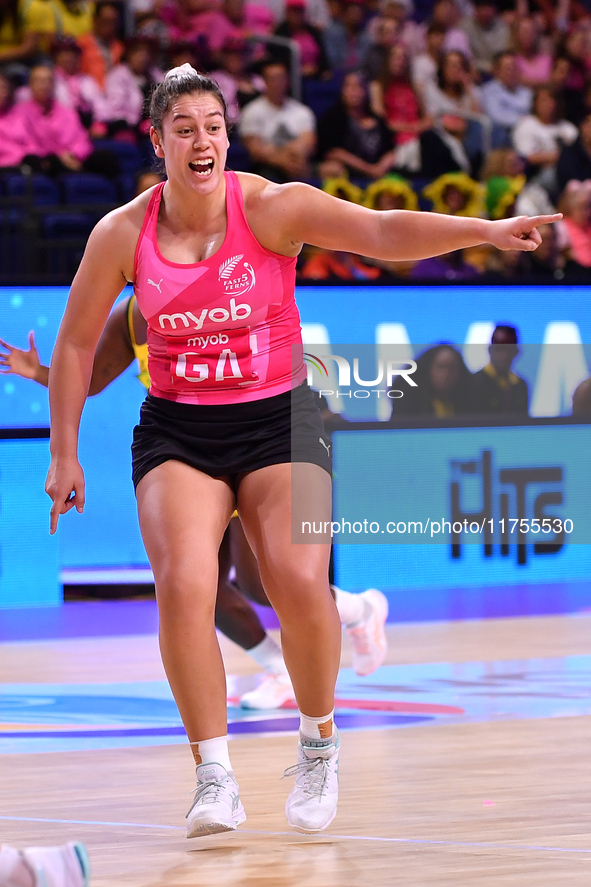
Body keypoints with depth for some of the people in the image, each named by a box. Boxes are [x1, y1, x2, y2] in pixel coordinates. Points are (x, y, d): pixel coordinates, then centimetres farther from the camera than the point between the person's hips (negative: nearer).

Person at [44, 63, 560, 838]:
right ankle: (215, 777, -8)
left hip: (277, 423, -1)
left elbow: (382, 232, -23)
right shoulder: (123, 235, -4)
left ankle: (320, 744, 8)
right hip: (177, 432, 1)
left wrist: (484, 230, -37)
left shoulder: (272, 207, -11)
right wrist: (64, 455, 8)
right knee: (184, 586, -21)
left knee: (300, 585, -20)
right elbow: (76, 344, 8)